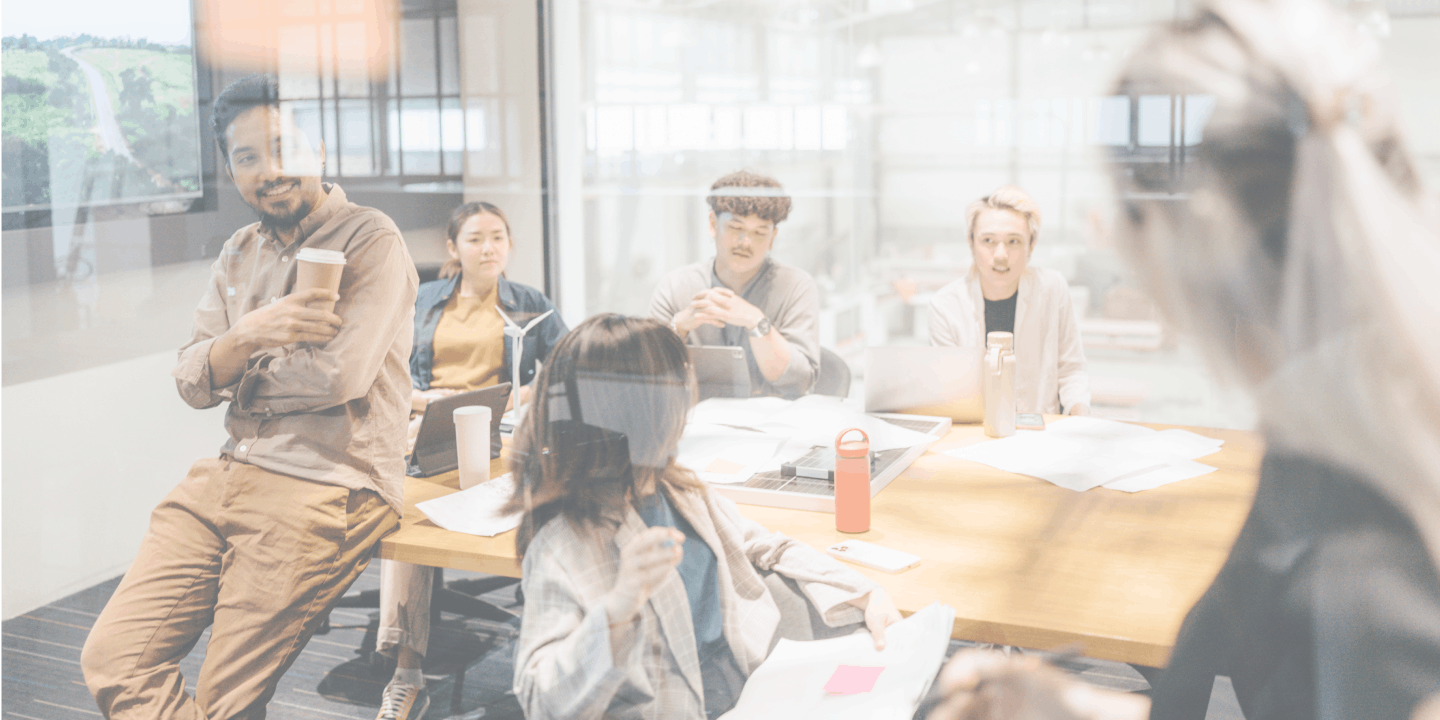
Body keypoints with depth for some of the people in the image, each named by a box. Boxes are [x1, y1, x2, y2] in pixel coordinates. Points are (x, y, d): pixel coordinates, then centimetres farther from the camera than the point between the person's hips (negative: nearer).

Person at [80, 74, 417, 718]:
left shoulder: (371, 241, -5)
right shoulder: (238, 254, 17)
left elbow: (340, 374, -17)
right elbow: (190, 382, 8)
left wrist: (237, 369, 0)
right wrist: (250, 335, -13)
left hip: (326, 488, -7)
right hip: (229, 473, 7)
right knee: (112, 659, -2)